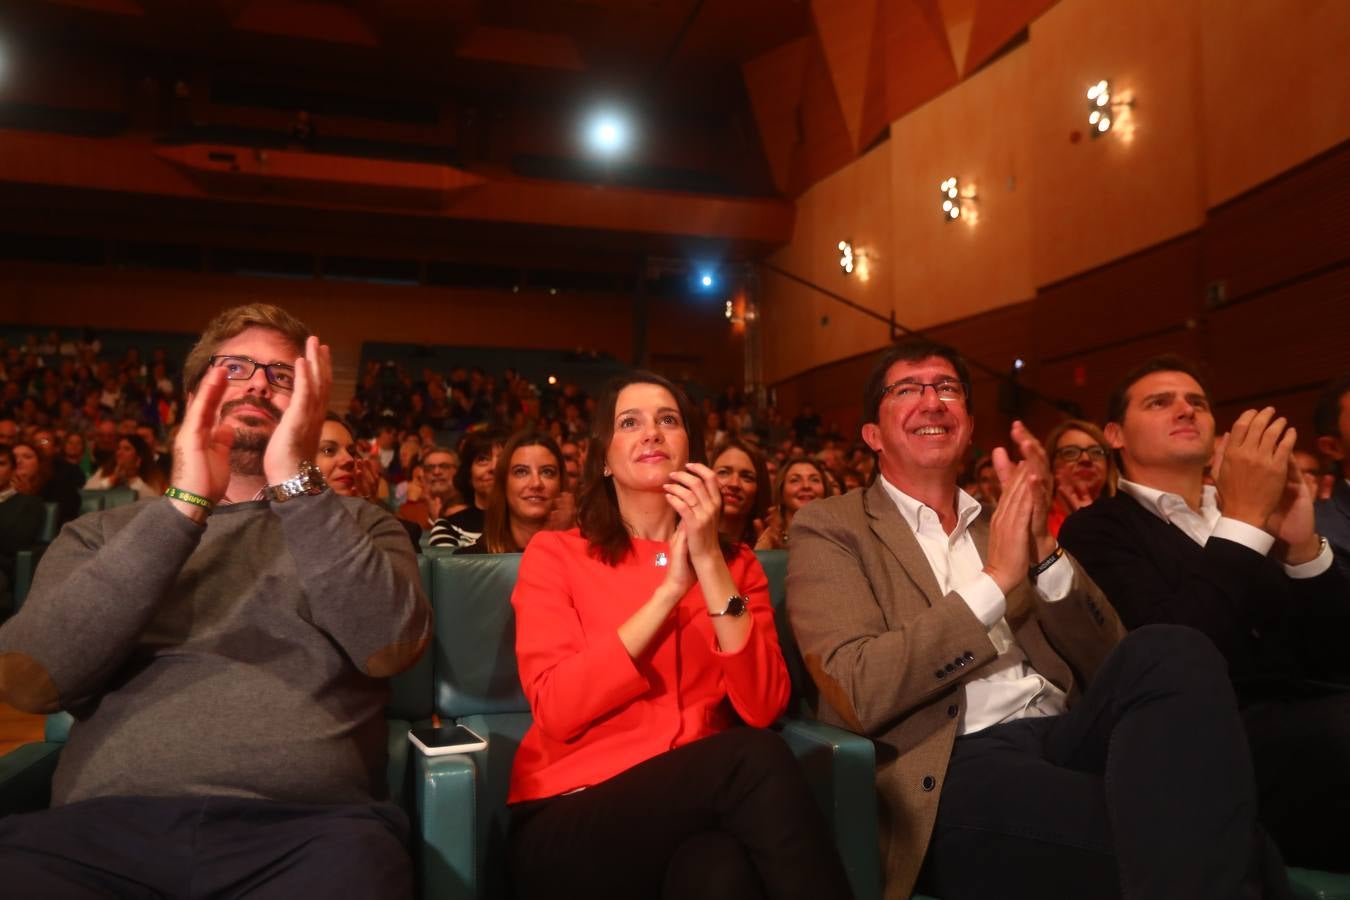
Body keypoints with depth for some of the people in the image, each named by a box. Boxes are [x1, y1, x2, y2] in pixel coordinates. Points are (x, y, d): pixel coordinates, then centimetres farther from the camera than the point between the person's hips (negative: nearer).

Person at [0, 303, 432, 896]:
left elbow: (391, 647, -6)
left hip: (305, 825, -1)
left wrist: (295, 481, -10)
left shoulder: (356, 525, 13)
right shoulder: (100, 534, 16)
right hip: (107, 822, 2)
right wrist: (183, 505, -8)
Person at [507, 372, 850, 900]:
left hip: (703, 802, 2)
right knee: (757, 758, -29)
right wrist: (670, 588, -13)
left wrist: (709, 564, -12)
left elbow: (763, 707, -5)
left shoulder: (736, 562, 11)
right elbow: (556, 709, -11)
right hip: (573, 821, -2)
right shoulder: (554, 554, 4)